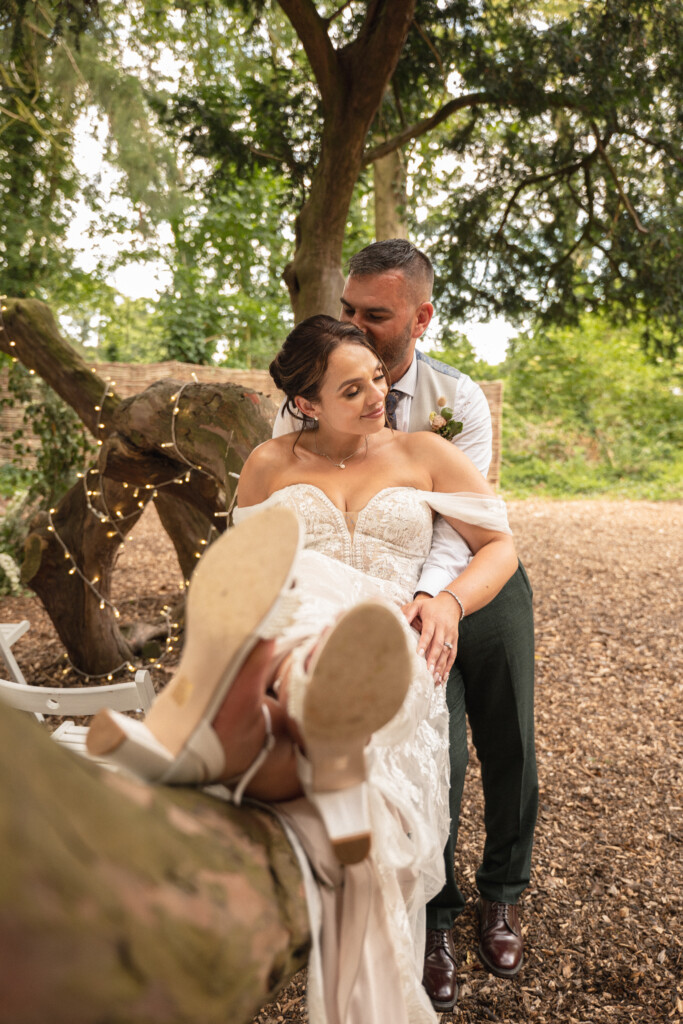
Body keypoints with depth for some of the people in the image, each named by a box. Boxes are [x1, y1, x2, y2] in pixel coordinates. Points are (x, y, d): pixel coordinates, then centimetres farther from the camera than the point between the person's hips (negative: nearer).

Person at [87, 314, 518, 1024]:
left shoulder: (424, 454, 17)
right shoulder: (270, 465, 19)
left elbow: (500, 547, 17)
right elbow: (244, 563, 22)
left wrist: (446, 605, -4)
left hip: (386, 646, 0)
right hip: (283, 633, 1)